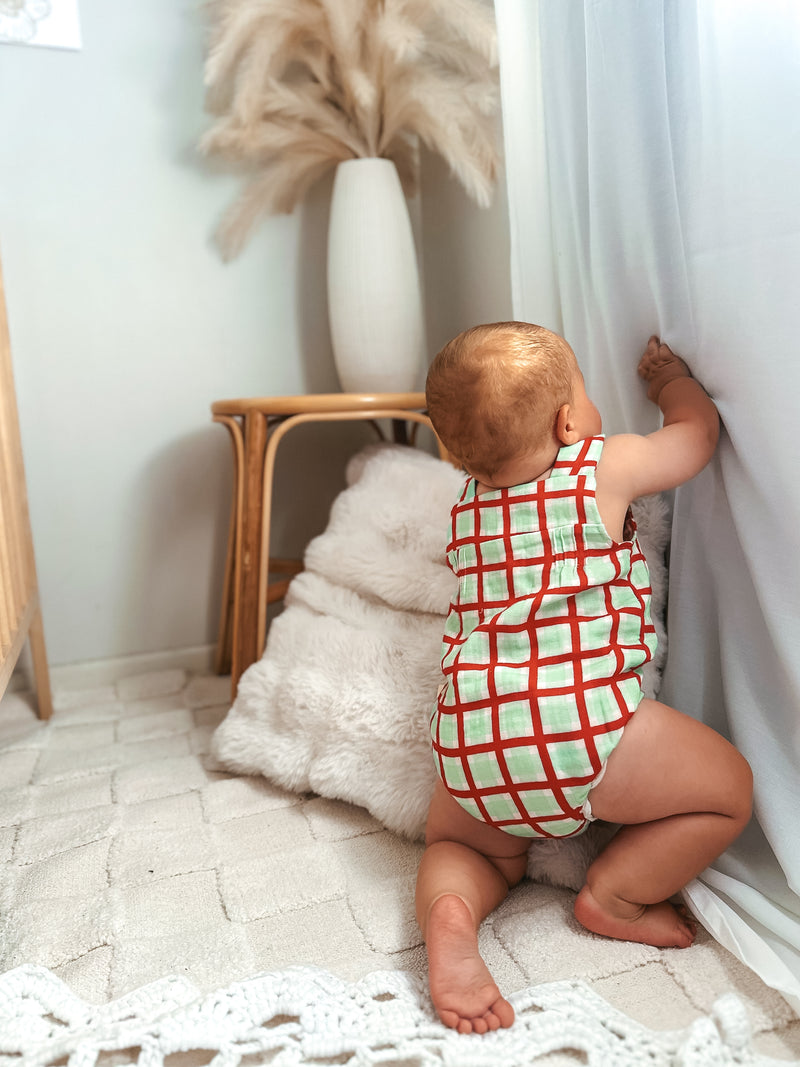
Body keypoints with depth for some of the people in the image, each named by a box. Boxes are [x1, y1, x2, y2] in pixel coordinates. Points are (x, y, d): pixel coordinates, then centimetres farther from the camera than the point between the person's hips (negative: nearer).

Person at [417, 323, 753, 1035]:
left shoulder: (470, 501, 15)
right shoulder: (606, 468, 1)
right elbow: (699, 430, 20)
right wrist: (669, 373, 39)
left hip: (469, 743, 6)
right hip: (579, 725, -5)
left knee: (459, 842, 31)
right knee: (728, 787, 16)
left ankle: (449, 910, 1)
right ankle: (616, 896, 15)